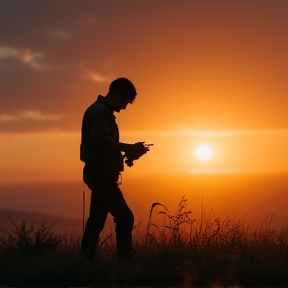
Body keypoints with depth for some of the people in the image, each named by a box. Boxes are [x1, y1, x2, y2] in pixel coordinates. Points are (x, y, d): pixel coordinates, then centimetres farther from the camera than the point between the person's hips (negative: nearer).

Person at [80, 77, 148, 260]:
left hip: (101, 174, 11)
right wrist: (130, 148, -18)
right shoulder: (99, 111, -12)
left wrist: (127, 153, 10)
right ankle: (125, 259, -14)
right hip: (100, 174, -11)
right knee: (125, 217, -13)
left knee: (96, 221, 9)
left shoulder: (103, 111, 22)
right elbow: (100, 141, -24)